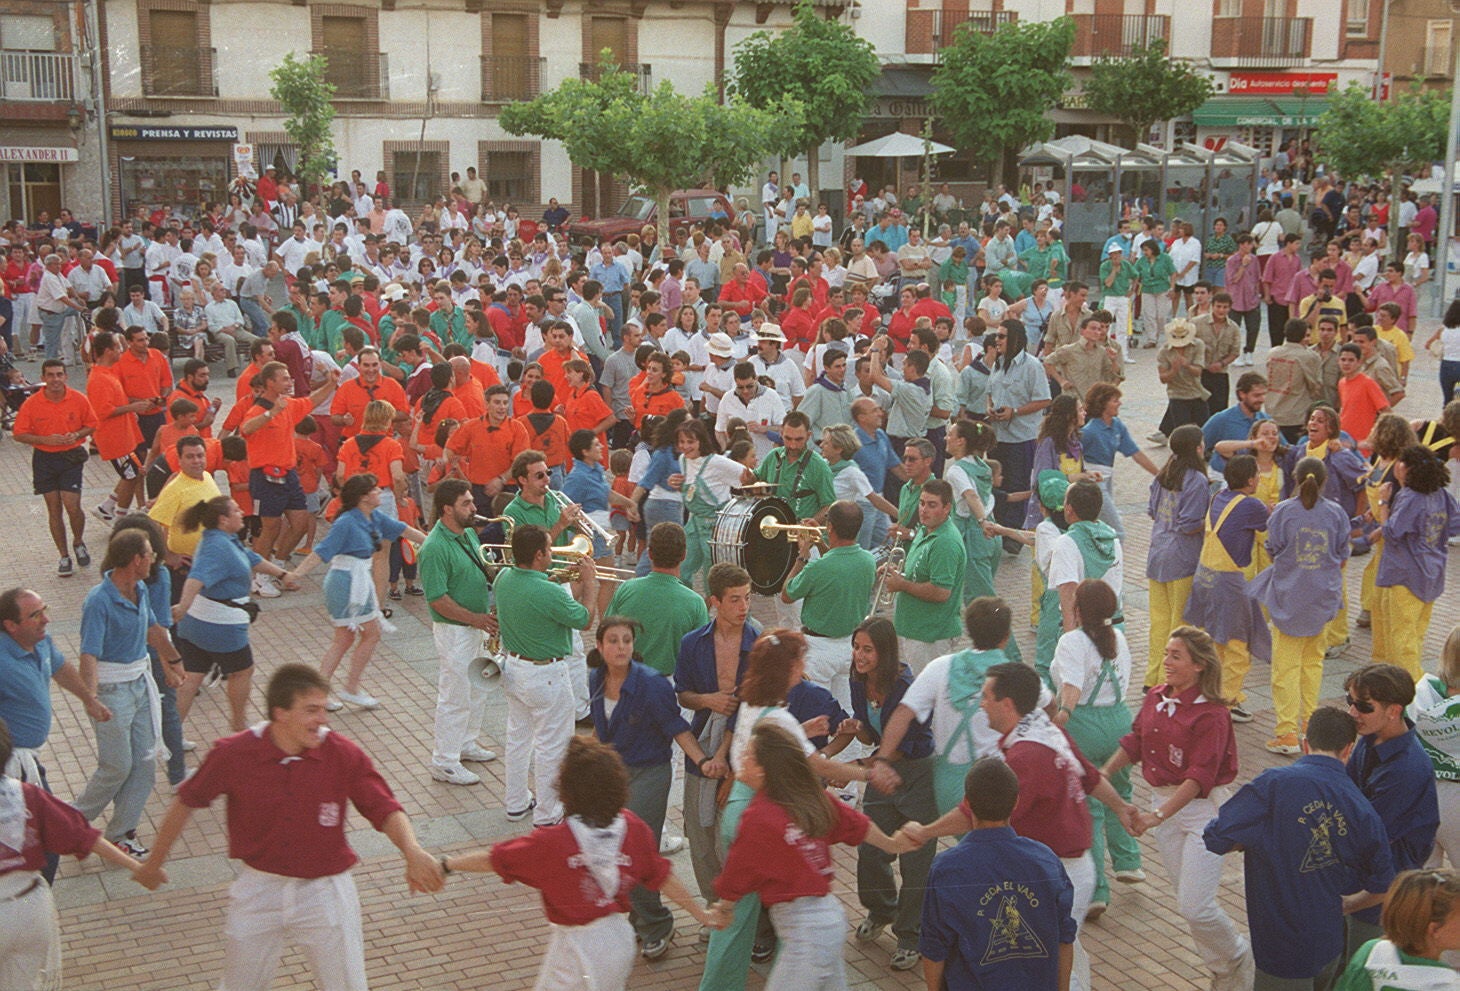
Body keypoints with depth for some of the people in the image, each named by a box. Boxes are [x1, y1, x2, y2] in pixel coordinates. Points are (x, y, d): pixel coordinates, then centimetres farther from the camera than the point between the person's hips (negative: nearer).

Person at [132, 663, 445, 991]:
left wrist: (412, 851, -36)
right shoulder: (233, 754, -14)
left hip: (325, 893, -1)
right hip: (260, 892, 1)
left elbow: (386, 810, -15)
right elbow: (186, 802, 1)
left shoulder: (345, 755, -15)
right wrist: (155, 862, 11)